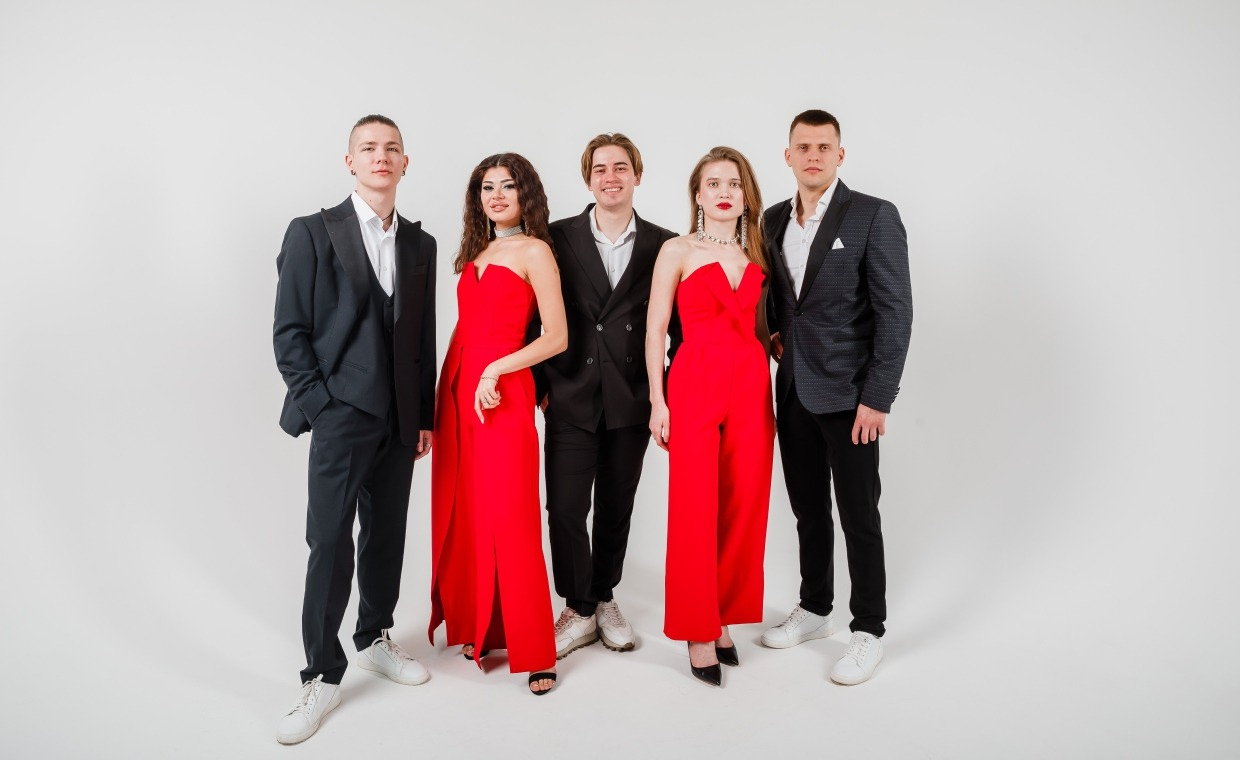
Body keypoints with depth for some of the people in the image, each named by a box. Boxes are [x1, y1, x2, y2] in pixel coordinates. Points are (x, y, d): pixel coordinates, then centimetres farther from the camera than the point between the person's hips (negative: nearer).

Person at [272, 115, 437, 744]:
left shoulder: (420, 244, 11)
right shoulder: (312, 233, -2)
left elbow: (423, 338, 12)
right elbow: (289, 332, -4)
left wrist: (424, 416, 10)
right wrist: (320, 406, -10)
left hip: (399, 421, 5)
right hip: (341, 417, -4)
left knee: (386, 537, 13)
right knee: (330, 545, -3)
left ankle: (374, 639, 32)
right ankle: (322, 676, 10)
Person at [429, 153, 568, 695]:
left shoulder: (534, 251, -3)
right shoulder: (475, 253, 17)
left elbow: (557, 337, -9)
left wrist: (497, 369, -17)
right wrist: (446, 388, 8)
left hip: (503, 391, -7)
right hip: (457, 386, 7)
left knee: (510, 518, -6)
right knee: (462, 514, 8)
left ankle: (532, 649, 3)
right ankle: (475, 625, 22)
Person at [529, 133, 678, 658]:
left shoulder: (663, 245, 2)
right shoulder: (558, 239, 1)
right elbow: (537, 318, 3)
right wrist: (541, 385, -1)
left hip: (632, 400, 1)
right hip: (571, 399, 0)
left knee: (616, 510, 12)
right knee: (565, 508, -1)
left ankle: (604, 599, 32)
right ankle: (579, 610, 17)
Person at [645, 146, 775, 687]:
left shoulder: (757, 253, 12)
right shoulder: (677, 251, 0)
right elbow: (655, 330, -1)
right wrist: (658, 402, -6)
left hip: (752, 384, 4)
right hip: (695, 383, -4)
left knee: (744, 506, 6)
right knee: (695, 510, -2)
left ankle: (725, 616, 22)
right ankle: (698, 629, 12)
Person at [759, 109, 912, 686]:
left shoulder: (874, 217, -9)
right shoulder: (774, 220, 9)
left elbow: (895, 313, -12)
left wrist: (876, 400, -16)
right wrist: (775, 334, 3)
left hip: (848, 394, -6)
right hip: (794, 390, 6)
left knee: (858, 518, 3)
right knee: (808, 508, 16)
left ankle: (868, 631, 18)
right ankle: (814, 609, 33)